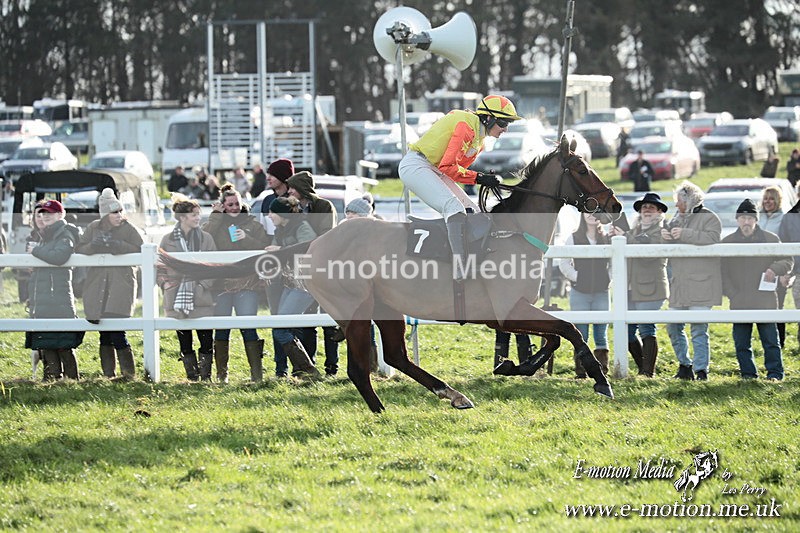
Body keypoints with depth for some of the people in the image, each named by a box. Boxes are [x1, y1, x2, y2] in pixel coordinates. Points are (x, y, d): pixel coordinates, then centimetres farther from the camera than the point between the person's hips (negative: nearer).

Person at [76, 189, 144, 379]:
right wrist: (95, 246, -11)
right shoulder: (94, 228, 11)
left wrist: (116, 246, -16)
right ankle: (108, 373, 10)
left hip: (121, 285, -4)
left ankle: (128, 372, -5)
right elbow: (80, 249, 9)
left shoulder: (128, 229, 2)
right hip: (97, 286, 4)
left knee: (117, 332, -13)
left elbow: (139, 250, -7)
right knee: (104, 334, 4)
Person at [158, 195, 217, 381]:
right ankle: (191, 375, 14)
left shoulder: (206, 239, 5)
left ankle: (206, 376, 6)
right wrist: (164, 283, -5)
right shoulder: (168, 240, 7)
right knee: (184, 341, 5)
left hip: (202, 298, -1)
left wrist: (204, 284, -10)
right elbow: (159, 267, 12)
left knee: (206, 340, -4)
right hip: (177, 300, 1)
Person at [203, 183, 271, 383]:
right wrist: (216, 216, -5)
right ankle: (221, 373, 7)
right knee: (221, 328, 1)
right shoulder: (216, 223, 12)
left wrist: (246, 239, -10)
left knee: (248, 326, -8)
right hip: (221, 282, 1)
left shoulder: (253, 224, 12)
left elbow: (265, 249, 3)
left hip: (246, 283, -1)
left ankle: (257, 373, -7)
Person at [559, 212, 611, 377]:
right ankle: (580, 372, 2)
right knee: (581, 335, -2)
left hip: (601, 293, 1)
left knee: (601, 335, 1)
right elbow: (564, 263, 4)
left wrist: (609, 280, -3)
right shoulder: (573, 238, 4)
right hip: (580, 293, -1)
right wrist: (576, 277, -6)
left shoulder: (607, 239, 7)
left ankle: (602, 371, 3)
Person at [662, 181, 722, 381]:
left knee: (698, 328, -10)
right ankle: (685, 366, 20)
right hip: (679, 284, 7)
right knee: (673, 327, 7)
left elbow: (711, 238, -20)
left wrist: (685, 235, -20)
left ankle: (701, 369, -7)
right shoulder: (676, 219, 20)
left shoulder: (709, 218, -2)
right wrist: (665, 237, -2)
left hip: (700, 283, -7)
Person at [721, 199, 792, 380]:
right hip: (739, 303, 2)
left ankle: (775, 373, 6)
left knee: (771, 341, -1)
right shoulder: (727, 242, 8)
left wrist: (774, 269, -12)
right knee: (742, 344, 4)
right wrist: (732, 294, -1)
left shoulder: (770, 239, 4)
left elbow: (787, 261, 9)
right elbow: (722, 272, 11)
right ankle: (748, 374, 14)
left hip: (765, 301, -2)